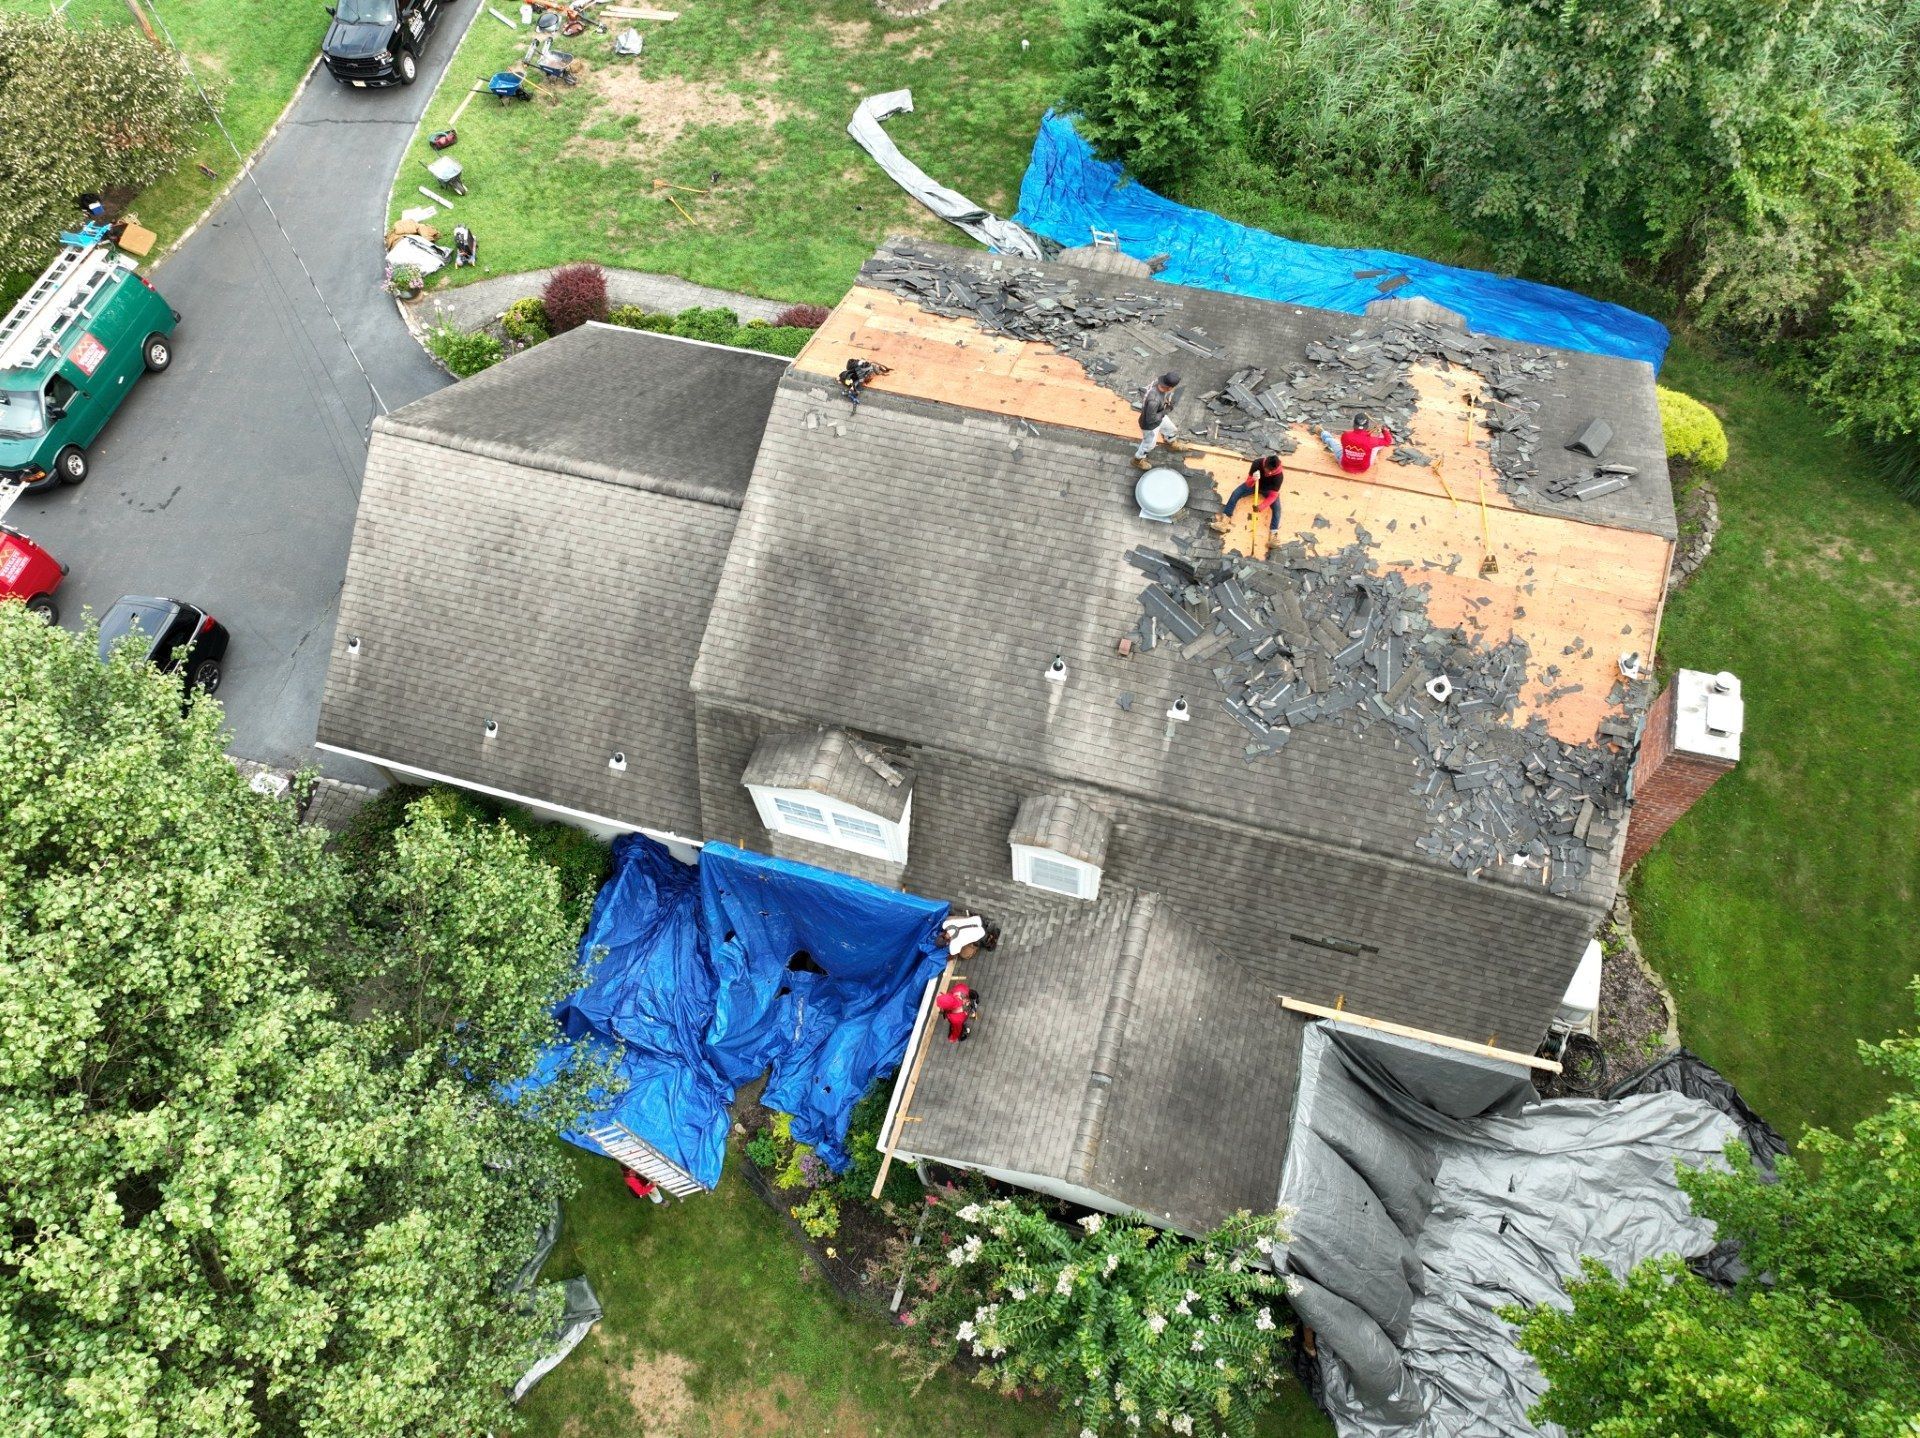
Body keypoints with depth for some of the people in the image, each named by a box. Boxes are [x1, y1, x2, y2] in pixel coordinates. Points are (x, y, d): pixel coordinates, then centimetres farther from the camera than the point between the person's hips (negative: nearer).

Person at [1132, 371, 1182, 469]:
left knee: (1170, 428, 33)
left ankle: (1171, 443, 66)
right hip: (1150, 425, -8)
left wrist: (1167, 400, -13)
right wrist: (1165, 411, -25)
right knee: (1149, 444, 21)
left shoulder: (1159, 382, -23)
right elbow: (1150, 419, -34)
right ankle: (1138, 460, 49)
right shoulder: (1154, 400, -47)